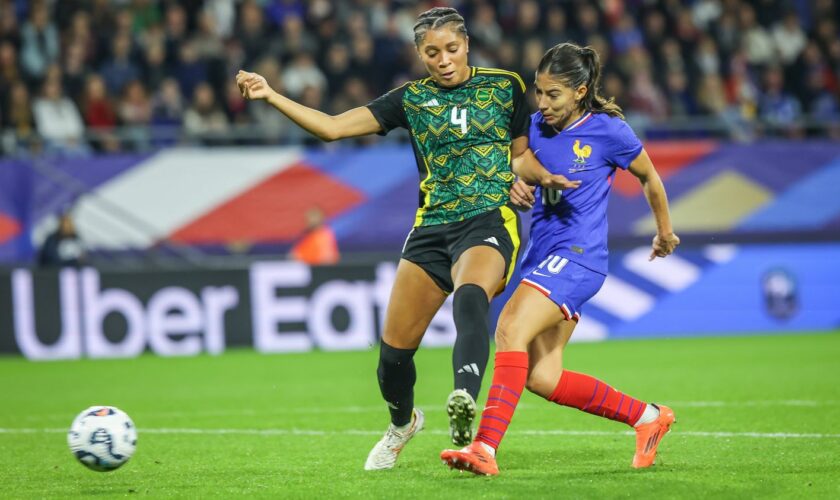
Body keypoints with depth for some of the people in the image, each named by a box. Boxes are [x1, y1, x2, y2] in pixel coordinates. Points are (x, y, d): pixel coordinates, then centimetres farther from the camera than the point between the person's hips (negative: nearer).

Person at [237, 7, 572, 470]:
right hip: (431, 229, 3)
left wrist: (545, 177, -6)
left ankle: (464, 404, -58)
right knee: (394, 347, 1)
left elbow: (521, 156, 17)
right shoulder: (411, 99, 9)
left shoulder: (505, 86, 8)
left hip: (489, 222, -3)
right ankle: (402, 423, 33)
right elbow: (332, 127, 5)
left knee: (470, 298, -37)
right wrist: (271, 96, -5)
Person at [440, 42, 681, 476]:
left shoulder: (608, 131, -6)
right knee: (542, 379, 4)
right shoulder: (535, 127, 9)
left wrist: (664, 231, 24)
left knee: (510, 327, -28)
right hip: (541, 255, 8)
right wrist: (513, 185, -13)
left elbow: (649, 177, 9)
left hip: (578, 256, -7)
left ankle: (486, 448, -36)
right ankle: (648, 416, 21)